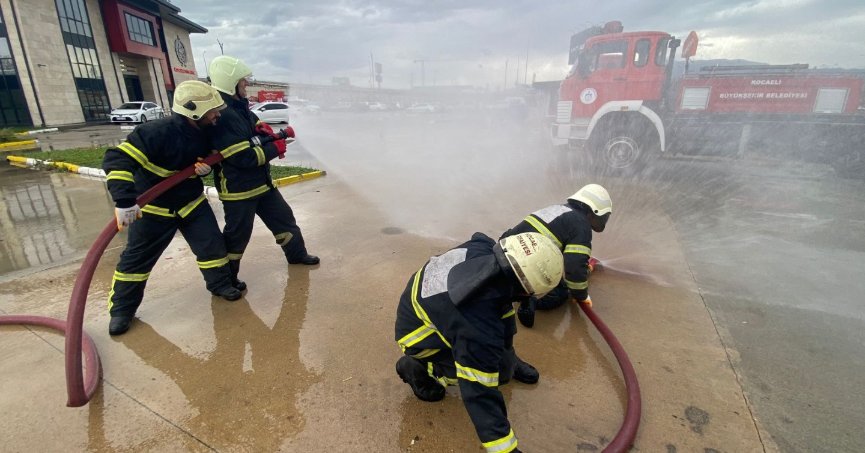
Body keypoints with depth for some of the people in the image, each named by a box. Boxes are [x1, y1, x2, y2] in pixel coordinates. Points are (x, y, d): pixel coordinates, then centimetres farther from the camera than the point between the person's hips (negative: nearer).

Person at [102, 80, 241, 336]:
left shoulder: (204, 133, -7)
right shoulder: (158, 132, -30)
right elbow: (117, 159, -35)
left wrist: (204, 168, -13)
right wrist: (124, 201, -44)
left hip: (192, 202, 5)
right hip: (153, 208, -5)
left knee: (212, 244, 2)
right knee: (137, 258, 6)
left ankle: (220, 283, 25)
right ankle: (122, 309, 24)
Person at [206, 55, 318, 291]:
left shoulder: (240, 106, 8)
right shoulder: (221, 115, -23)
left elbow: (256, 129, 21)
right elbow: (243, 158, -27)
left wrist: (266, 131, -4)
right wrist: (275, 149, -15)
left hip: (261, 182, 9)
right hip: (238, 189, -9)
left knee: (283, 217, 18)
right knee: (238, 234, 4)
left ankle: (296, 253, 37)